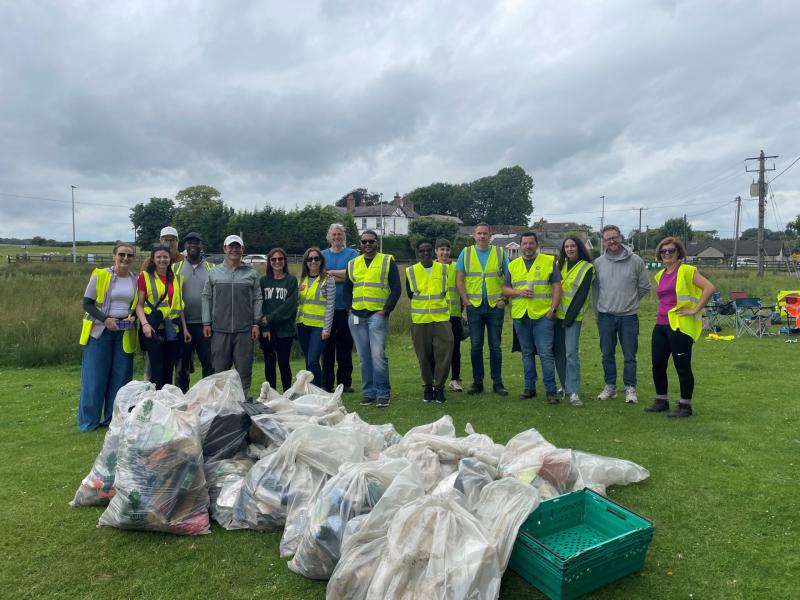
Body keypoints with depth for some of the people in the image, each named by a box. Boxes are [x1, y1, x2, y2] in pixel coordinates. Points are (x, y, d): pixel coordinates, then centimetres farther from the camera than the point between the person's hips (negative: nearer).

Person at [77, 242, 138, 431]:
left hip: (124, 333, 3)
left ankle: (113, 419, 16)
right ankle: (88, 421, 12)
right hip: (100, 331, -3)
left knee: (121, 377, 5)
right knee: (94, 378, 0)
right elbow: (87, 303, -5)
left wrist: (133, 317, -5)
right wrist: (105, 319, -17)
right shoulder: (100, 275, -5)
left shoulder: (136, 280, 6)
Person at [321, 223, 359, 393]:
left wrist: (330, 273, -4)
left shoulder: (352, 254, 8)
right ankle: (326, 384, 11)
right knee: (327, 347, 4)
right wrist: (342, 277, -8)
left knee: (345, 347, 3)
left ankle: (345, 383, 12)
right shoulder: (322, 255, 13)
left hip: (345, 307, -1)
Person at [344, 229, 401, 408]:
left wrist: (386, 310, -8)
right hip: (356, 316, 4)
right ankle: (368, 393, 17)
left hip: (377, 315, -4)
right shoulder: (352, 264, 15)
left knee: (378, 355, -12)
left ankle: (383, 394, 0)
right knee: (364, 357, 8)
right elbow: (347, 289, 23)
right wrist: (349, 309, 9)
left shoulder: (387, 261, 4)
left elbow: (396, 289, 0)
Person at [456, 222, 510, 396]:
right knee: (475, 346, 4)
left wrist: (504, 299, -3)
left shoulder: (500, 252, 6)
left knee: (495, 346, 4)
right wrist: (466, 301, -4)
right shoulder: (466, 253, 5)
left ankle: (497, 383, 14)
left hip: (495, 306, 0)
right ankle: (477, 382, 15)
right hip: (474, 306, 0)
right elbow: (459, 280, 4)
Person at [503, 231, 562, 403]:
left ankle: (551, 390, 5)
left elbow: (557, 286, 1)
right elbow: (505, 289, 12)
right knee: (527, 353, 12)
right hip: (520, 316, 3)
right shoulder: (513, 265, 11)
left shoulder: (549, 261, 3)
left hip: (543, 315, -3)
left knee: (546, 353, -5)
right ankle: (529, 387, 22)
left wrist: (553, 309, -8)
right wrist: (519, 292, -9)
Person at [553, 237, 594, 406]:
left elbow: (582, 294, -9)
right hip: (557, 314, 5)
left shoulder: (587, 268, -3)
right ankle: (565, 386, 21)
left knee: (571, 352, -11)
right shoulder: (559, 264, 11)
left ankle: (573, 392, -8)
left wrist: (570, 316, -14)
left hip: (573, 316, -5)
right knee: (558, 351, 8)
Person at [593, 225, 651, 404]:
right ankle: (610, 386, 23)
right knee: (607, 354, 10)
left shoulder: (636, 261, -3)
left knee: (630, 355, 4)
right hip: (605, 316, 2)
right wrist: (598, 312, 9)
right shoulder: (598, 263, 2)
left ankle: (630, 388, 16)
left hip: (629, 316, -2)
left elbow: (644, 288, 7)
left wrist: (629, 300, 10)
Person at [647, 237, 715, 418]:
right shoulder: (660, 275, 14)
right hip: (661, 325, 7)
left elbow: (709, 288, -17)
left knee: (682, 366, 0)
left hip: (680, 326, -7)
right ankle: (661, 400, 24)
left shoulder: (687, 270, -7)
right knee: (658, 364, 10)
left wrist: (695, 310, -17)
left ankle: (685, 405, 12)